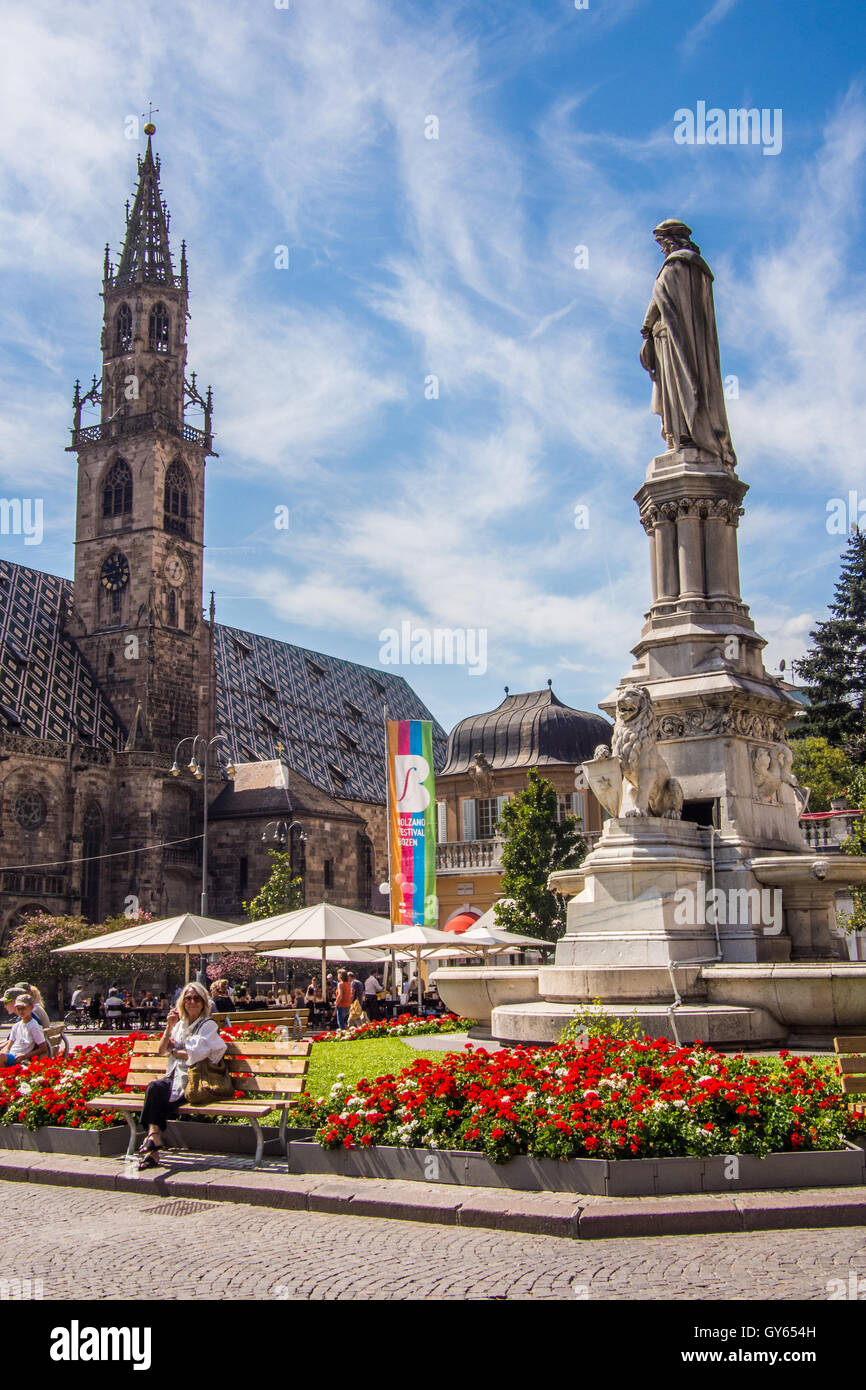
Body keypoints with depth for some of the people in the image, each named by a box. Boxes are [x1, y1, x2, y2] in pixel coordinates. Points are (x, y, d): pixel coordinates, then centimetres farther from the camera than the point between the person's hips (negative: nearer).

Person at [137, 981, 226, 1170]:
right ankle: (154, 1144, -35)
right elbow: (161, 1050, 13)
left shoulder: (208, 1026, -1)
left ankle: (154, 1138, -23)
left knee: (155, 1088, -29)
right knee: (154, 1087, -28)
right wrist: (169, 1028, 1)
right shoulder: (180, 1024, 19)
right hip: (175, 1077, 5)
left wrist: (174, 1051, 1)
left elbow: (195, 1054, -12)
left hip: (191, 1080, -5)